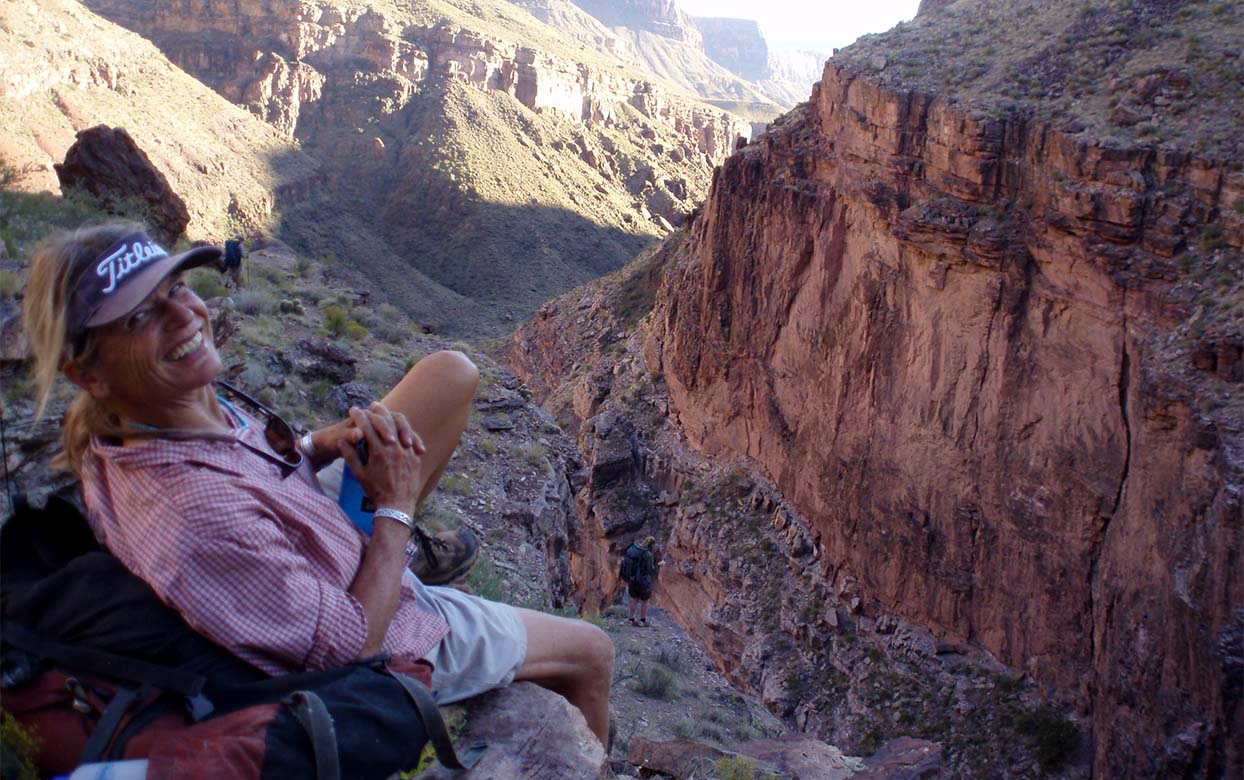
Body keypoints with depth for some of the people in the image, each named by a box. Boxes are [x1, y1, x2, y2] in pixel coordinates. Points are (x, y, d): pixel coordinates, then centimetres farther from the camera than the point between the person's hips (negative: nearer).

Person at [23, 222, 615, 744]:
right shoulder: (193, 518, -42)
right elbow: (354, 641, -30)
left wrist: (321, 443, -13)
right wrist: (395, 508, -18)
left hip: (340, 538, 8)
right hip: (386, 637, -7)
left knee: (453, 373, 10)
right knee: (593, 652, 10)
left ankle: (394, 541, 28)